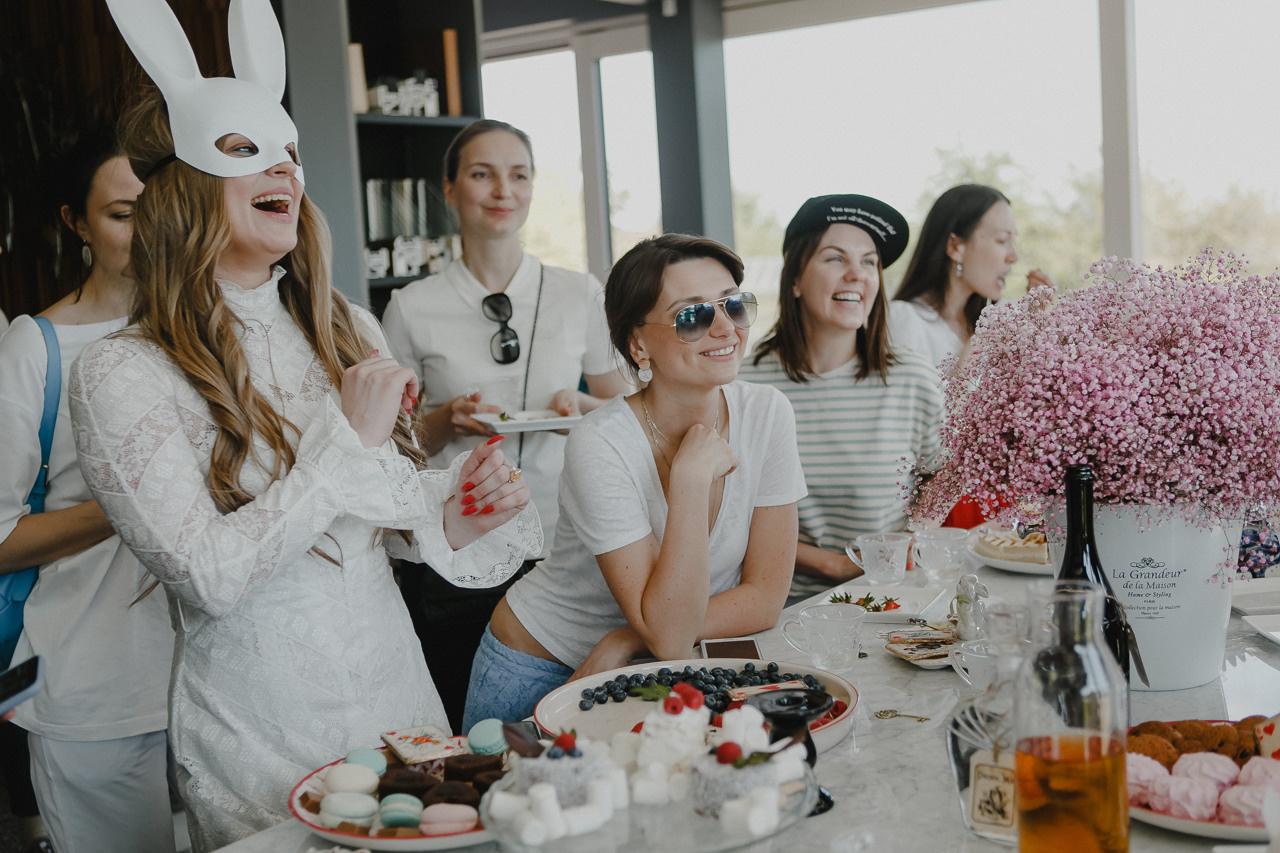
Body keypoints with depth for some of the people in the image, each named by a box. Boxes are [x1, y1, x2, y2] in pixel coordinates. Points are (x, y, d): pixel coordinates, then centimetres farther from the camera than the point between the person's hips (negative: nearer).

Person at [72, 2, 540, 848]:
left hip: (398, 689, 6)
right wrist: (349, 438, -19)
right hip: (261, 737, -5)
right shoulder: (121, 374, -13)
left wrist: (454, 517, -8)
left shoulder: (349, 330, 5)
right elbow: (210, 576, -21)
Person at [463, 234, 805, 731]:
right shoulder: (600, 447, -24)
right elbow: (669, 637, -27)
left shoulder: (766, 414, -12)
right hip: (541, 673, -3)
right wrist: (691, 476, -31)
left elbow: (765, 598, -10)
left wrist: (625, 642, -18)